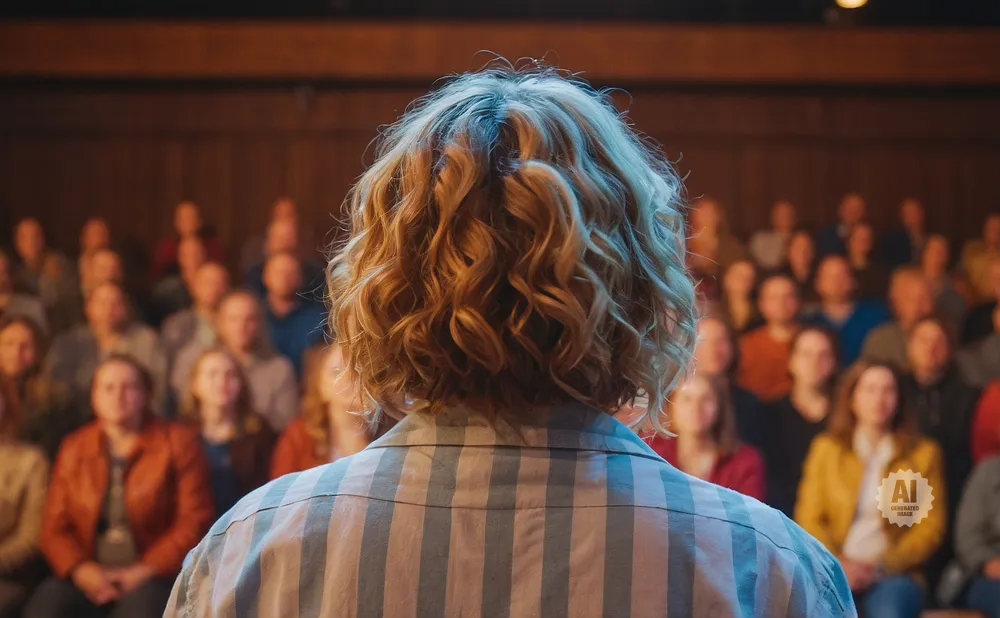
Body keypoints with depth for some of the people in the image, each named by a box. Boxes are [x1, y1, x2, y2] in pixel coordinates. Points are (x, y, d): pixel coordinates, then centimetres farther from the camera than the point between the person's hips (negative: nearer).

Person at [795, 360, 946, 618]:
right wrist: (835, 563, -11)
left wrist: (881, 566, -9)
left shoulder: (923, 453, 11)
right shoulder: (826, 448, 13)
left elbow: (931, 526, 5)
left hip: (894, 574, -1)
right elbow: (809, 519, 8)